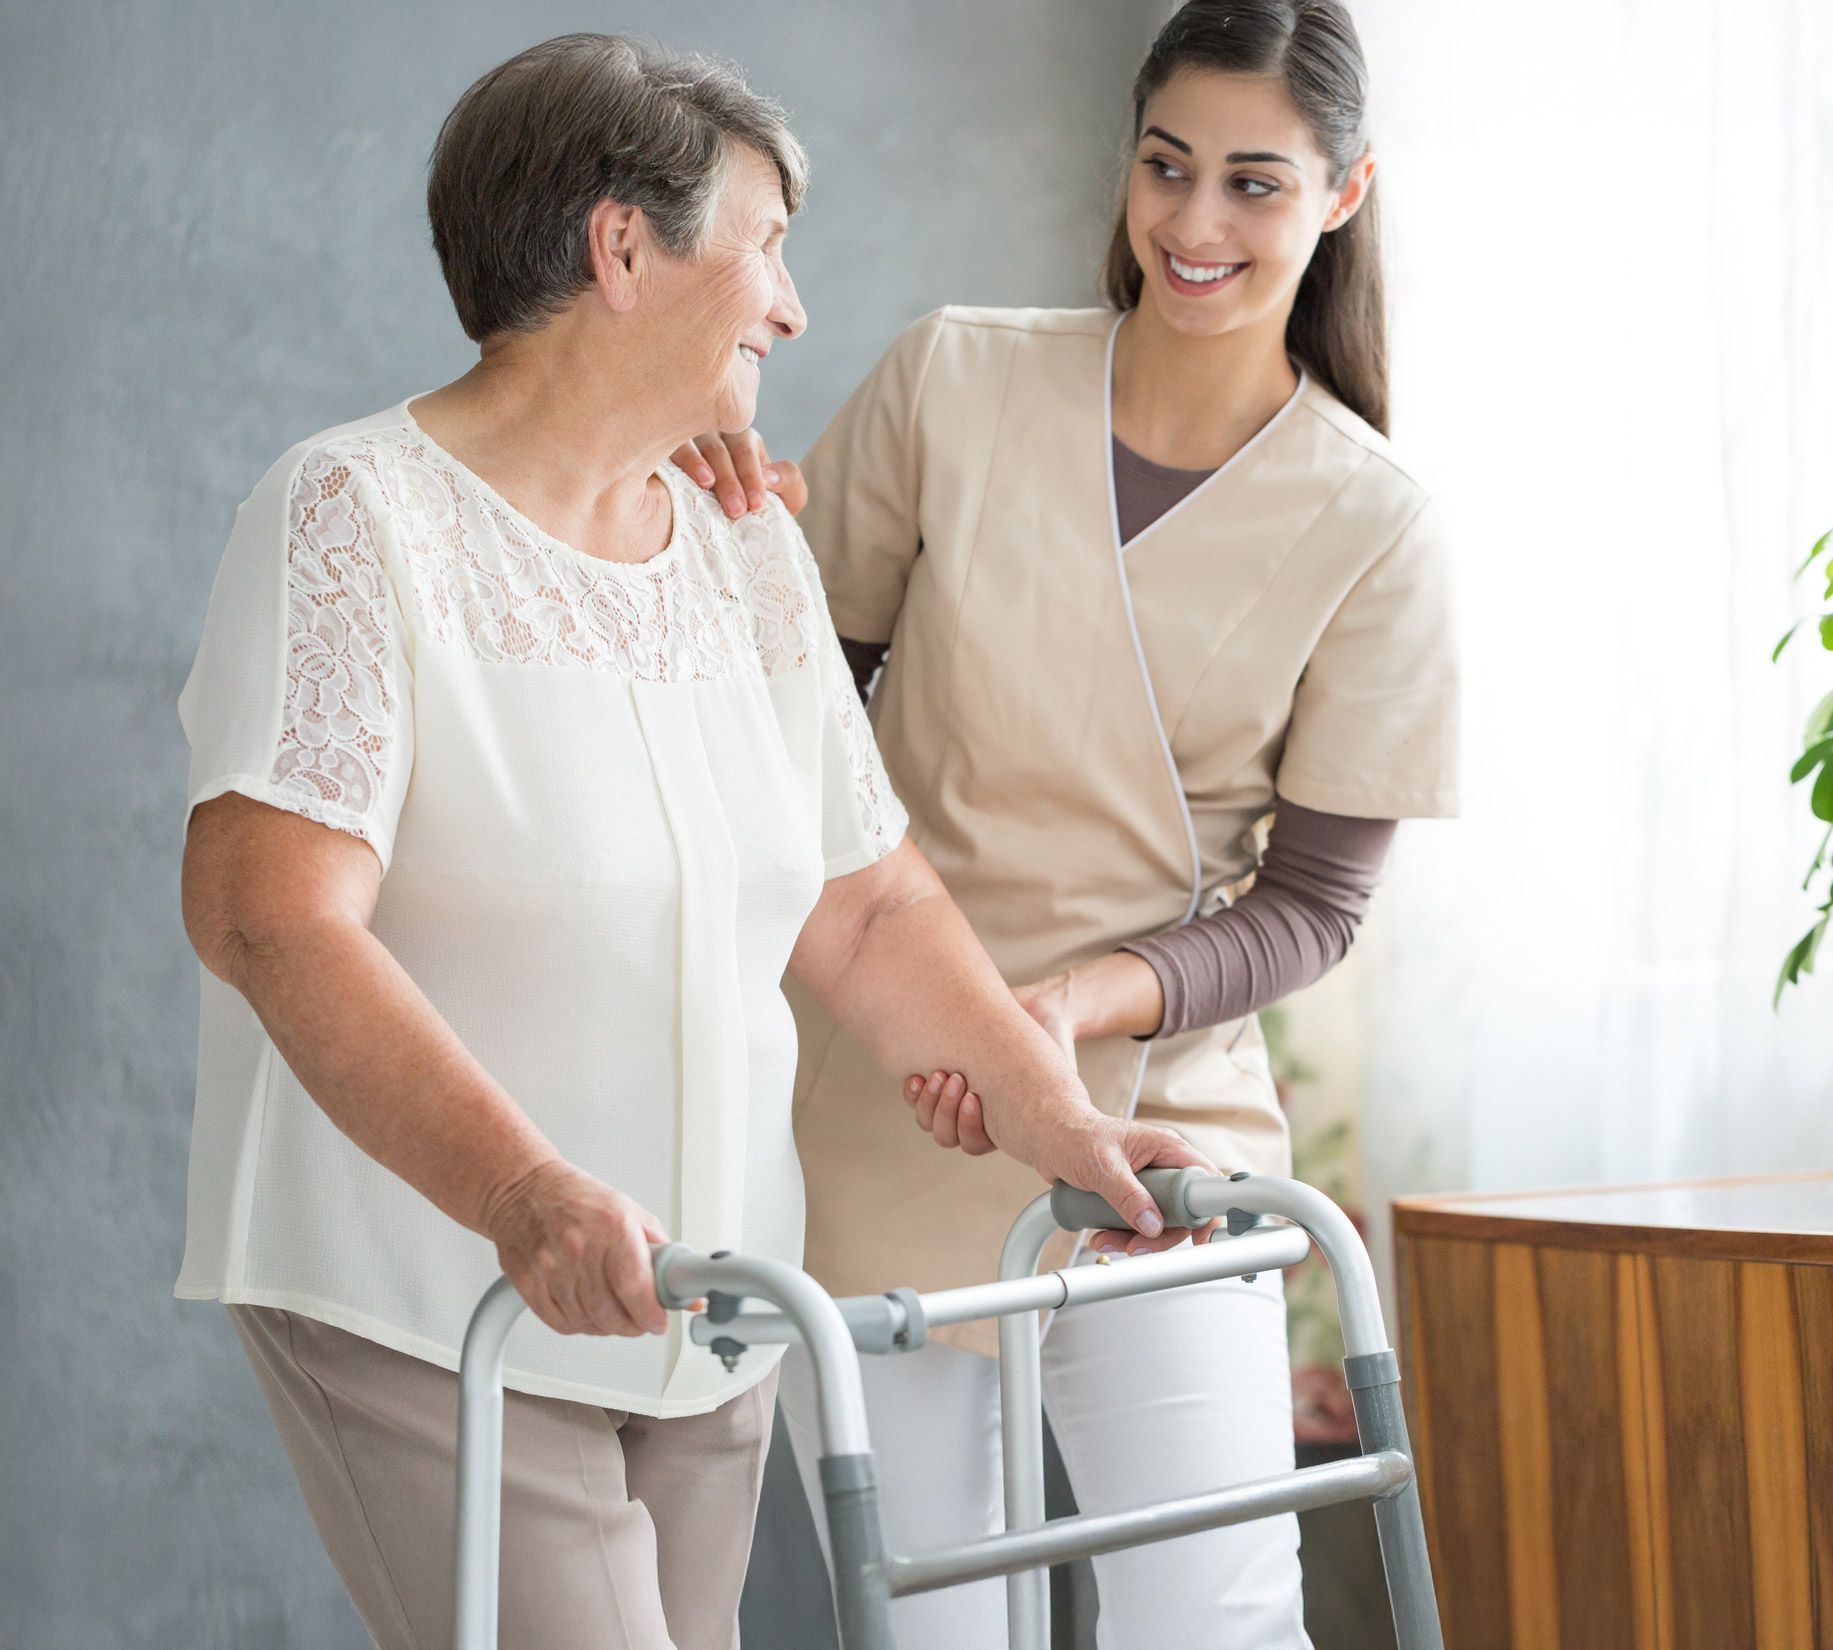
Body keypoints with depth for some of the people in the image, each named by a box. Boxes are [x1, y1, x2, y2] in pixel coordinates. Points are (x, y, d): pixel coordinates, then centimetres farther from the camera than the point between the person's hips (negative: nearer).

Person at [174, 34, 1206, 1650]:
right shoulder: (356, 519, -12)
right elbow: (272, 916, -24)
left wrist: (1058, 1122, 1)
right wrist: (525, 1191, -36)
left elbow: (864, 903, 15)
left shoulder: (754, 555, 11)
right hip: (426, 1301, -7)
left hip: (699, 1302, 7)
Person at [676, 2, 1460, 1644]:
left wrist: (1085, 999, -20)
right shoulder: (952, 379, -3)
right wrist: (747, 537, -14)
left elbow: (1310, 901, -3)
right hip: (869, 1121, 1)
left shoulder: (1371, 525, -5)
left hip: (1151, 1126, -1)